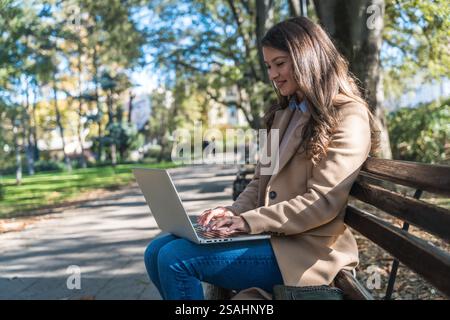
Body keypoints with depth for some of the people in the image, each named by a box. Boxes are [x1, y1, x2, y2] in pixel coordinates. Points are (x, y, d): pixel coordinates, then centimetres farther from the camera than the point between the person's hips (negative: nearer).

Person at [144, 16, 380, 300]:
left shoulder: (347, 116, -8)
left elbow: (322, 201, -17)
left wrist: (250, 221, -20)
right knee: (158, 251, -4)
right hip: (268, 233, 8)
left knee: (175, 258, -20)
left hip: (303, 248, -8)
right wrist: (235, 213, -2)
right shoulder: (283, 115, 20)